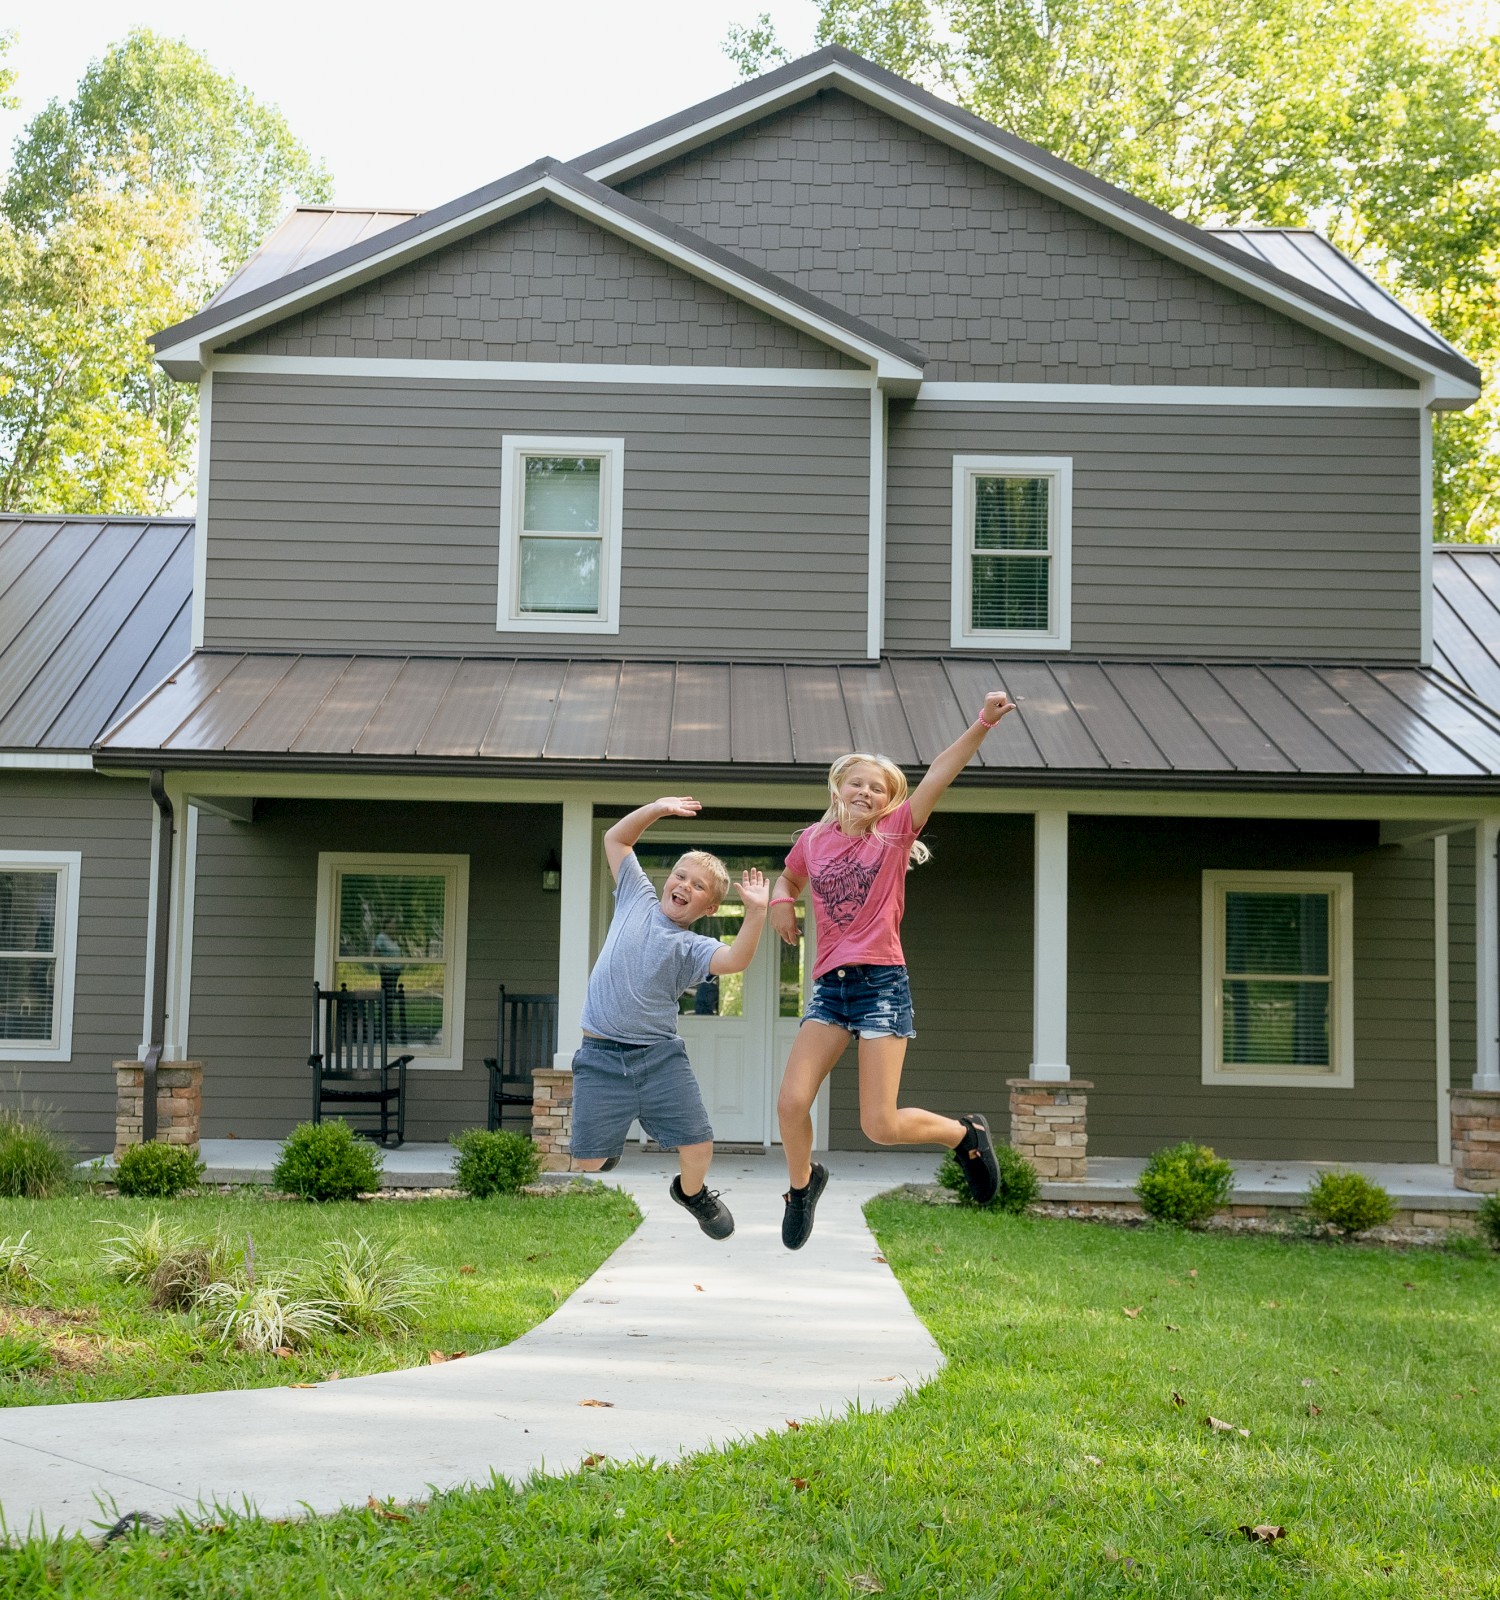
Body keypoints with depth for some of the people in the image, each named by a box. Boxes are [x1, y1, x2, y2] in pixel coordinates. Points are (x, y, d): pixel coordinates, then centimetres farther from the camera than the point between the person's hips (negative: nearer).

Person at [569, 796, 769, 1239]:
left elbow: (735, 959, -21)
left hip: (661, 1057, 0)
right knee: (588, 1159, -3)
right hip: (601, 1057, 0)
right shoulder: (637, 899, 9)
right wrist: (657, 809, 3)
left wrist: (756, 911, -32)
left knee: (698, 1144, -1)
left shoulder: (693, 948, 0)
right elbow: (615, 839, 14)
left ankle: (690, 1191, 33)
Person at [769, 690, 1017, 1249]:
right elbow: (788, 877, 32)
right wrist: (780, 900, 8)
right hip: (829, 987, 4)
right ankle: (802, 1183, 25)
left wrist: (982, 723, -24)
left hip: (882, 984, -4)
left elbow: (938, 775, -13)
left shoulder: (896, 831, 0)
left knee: (880, 1125, -9)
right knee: (791, 1103, -6)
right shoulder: (813, 841, 10)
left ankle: (965, 1133, 20)